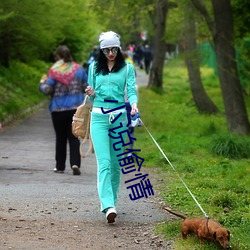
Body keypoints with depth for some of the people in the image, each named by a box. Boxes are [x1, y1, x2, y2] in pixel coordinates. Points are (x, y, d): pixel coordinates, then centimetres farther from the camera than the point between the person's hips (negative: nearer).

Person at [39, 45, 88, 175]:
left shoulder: (54, 71, -9)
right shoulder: (78, 69, 1)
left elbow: (47, 90, -12)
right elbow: (87, 87, 6)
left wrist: (42, 83, 9)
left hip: (58, 109, -2)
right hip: (76, 108, 2)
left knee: (60, 138, 10)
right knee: (74, 137, 4)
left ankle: (60, 166, 16)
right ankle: (75, 163, -14)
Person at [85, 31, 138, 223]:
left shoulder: (127, 68, 6)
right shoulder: (94, 68, 11)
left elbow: (131, 90, -3)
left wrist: (134, 104, -24)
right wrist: (91, 94, -6)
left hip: (119, 116, 0)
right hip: (99, 116, 0)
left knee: (116, 162, 5)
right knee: (104, 162, -12)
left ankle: (112, 199, 22)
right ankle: (108, 206, -23)